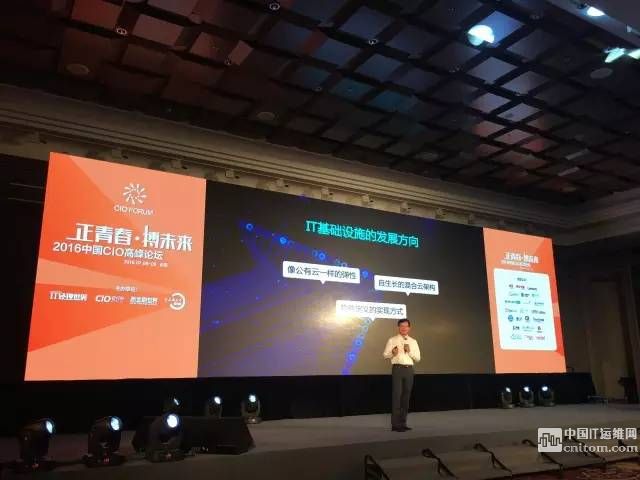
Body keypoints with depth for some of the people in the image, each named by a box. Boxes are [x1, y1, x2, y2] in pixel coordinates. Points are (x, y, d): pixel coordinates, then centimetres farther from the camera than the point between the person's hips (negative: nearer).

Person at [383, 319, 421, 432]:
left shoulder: (413, 342, 14)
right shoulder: (392, 340, 4)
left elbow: (418, 358, 10)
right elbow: (385, 355, -1)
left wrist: (409, 351, -7)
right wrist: (393, 353, -21)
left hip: (409, 369, 4)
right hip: (398, 368, -4)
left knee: (406, 396, 8)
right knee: (397, 395, -6)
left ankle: (403, 423, 17)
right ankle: (395, 424, -2)